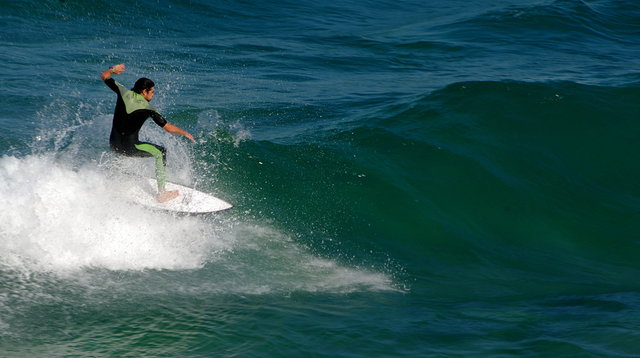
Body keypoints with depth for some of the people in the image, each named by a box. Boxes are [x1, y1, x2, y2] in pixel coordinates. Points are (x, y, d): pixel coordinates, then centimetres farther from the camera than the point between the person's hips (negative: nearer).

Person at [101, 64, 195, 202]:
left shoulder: (124, 93, -3)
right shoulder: (148, 109, -12)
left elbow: (104, 76, 10)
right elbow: (170, 128, -8)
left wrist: (113, 69, 31)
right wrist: (185, 133, 10)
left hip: (114, 144, 6)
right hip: (129, 147, -5)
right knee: (160, 152, 14)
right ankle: (162, 193, 15)